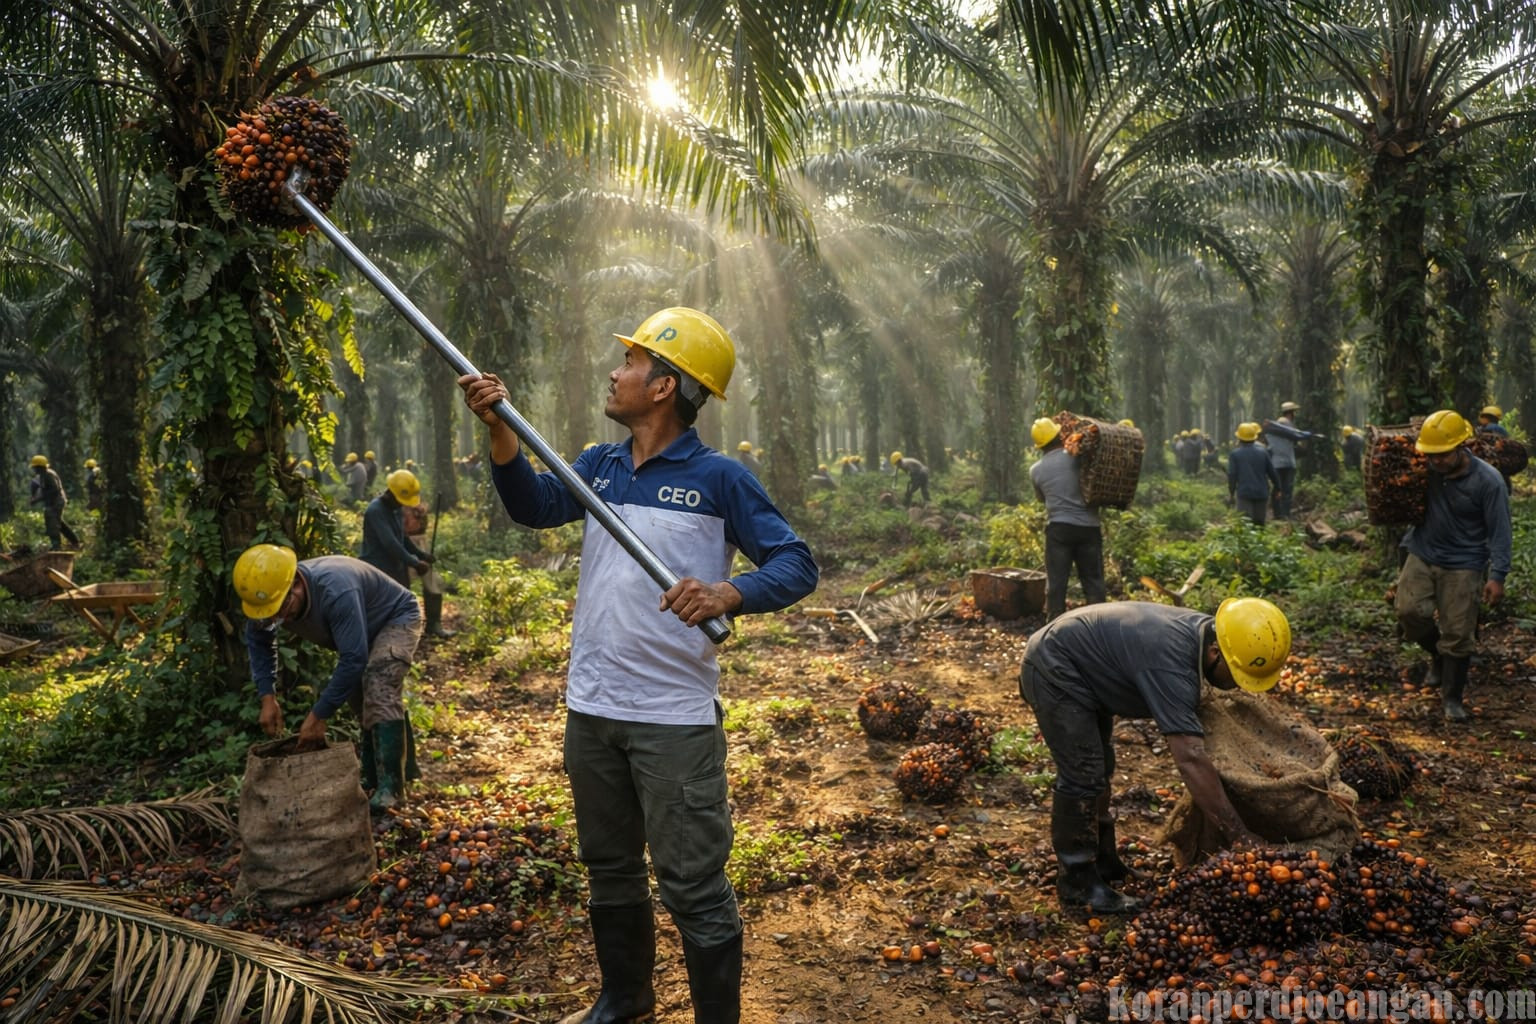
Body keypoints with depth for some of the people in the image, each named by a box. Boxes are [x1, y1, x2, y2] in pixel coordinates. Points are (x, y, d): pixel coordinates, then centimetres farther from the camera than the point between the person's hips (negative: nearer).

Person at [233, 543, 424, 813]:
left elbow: (353, 660, -42)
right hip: (360, 630, 8)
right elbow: (257, 642, -1)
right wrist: (268, 697, -13)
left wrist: (318, 716, -37)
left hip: (397, 618, -8)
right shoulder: (270, 597, -20)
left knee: (378, 687, -27)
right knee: (359, 700, 7)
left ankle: (390, 784, -23)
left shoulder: (336, 592, -44)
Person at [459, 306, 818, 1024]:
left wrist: (728, 594, -32)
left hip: (675, 720, -6)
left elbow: (796, 565, -14)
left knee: (693, 885, 1)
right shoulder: (601, 466, 9)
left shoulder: (718, 478, -10)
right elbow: (534, 504, -6)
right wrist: (500, 426, -19)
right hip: (590, 711, 7)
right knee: (609, 871, 22)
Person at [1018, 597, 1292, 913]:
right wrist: (1239, 834, -34)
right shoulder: (1171, 665, -33)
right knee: (1083, 777, -11)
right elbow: (1191, 760, -37)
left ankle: (1102, 862, 30)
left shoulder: (1203, 627, -5)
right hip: (1054, 670, -11)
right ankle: (1077, 884, 0)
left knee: (1099, 769, 18)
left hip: (1082, 671, 11)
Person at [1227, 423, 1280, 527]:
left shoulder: (1234, 454, -1)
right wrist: (1277, 487, 21)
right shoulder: (1263, 452, 6)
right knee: (1259, 522, 13)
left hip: (1244, 493, -3)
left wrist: (1231, 492, 5)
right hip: (1261, 493, 3)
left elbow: (1232, 475, -5)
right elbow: (1272, 472, 9)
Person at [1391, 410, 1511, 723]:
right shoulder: (1424, 471, -7)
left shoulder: (1488, 481, -15)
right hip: (1422, 555, 3)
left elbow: (1499, 531, -11)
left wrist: (1497, 576, -14)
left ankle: (1452, 698, 15)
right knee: (1409, 610, -11)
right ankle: (1438, 656, 20)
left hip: (1462, 565, -3)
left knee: (1457, 633, 0)